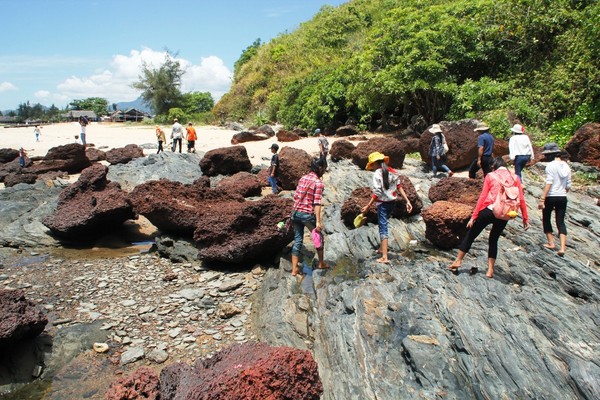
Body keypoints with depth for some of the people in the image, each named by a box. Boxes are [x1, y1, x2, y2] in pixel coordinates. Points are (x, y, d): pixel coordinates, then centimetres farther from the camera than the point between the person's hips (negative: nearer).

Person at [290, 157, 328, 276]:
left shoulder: (302, 178, 8)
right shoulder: (318, 182, -11)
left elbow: (296, 197, 11)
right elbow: (317, 203, -17)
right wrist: (318, 221, -17)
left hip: (296, 213, 6)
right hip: (308, 215, -6)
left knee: (297, 240, 11)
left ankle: (294, 269, 10)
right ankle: (321, 263, 31)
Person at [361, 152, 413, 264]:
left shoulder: (377, 173, -15)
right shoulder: (392, 171, 4)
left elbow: (377, 193, -20)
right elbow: (399, 187, 2)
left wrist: (368, 206, -16)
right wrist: (407, 201, 3)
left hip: (382, 203, -7)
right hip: (392, 202, 7)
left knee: (383, 228, -3)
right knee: (383, 224, 24)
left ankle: (384, 257, -5)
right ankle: (382, 248, 37)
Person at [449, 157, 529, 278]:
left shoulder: (490, 176, 3)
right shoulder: (515, 178, 9)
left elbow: (483, 197, -3)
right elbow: (521, 199, 3)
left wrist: (474, 216, -2)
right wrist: (525, 218, 8)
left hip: (489, 211, -3)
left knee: (471, 235, 12)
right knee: (494, 239, 20)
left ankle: (458, 261, 16)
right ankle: (490, 270, 16)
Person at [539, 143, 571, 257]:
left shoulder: (551, 165, -11)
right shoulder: (566, 166, 7)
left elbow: (549, 183, -18)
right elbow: (568, 186, 9)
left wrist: (542, 199, -19)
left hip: (551, 197, -5)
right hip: (562, 198, 5)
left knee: (546, 219, 15)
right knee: (561, 222, 9)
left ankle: (551, 243, 20)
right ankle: (562, 247, -1)